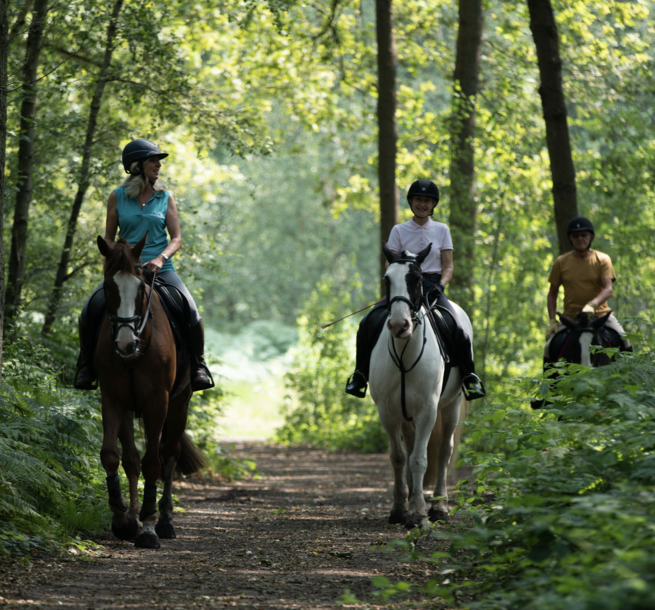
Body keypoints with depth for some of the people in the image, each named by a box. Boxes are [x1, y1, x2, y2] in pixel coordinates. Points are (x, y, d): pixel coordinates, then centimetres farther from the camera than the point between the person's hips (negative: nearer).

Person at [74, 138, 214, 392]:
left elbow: (176, 238, 3)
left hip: (160, 269, 0)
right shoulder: (117, 197, 5)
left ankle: (198, 365, -4)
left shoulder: (165, 198, 7)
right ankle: (86, 365, -3)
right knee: (90, 310, -22)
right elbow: (108, 238, 11)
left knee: (191, 312, -24)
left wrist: (161, 258, -16)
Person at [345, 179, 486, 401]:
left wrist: (440, 285, -14)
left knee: (458, 328, -25)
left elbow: (448, 266, 6)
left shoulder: (441, 230, 8)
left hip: (433, 288, 0)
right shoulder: (399, 231, 7)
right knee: (369, 323, -19)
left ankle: (469, 377, -10)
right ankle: (360, 374, -4)